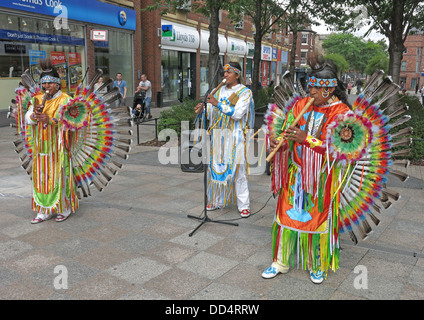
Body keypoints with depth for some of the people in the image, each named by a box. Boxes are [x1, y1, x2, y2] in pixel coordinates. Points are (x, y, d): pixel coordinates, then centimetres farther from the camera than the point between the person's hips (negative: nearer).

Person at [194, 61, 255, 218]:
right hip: (218, 135, 5)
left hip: (235, 137, -5)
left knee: (238, 169, -4)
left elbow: (238, 113, -17)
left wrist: (218, 104, -22)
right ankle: (216, 200, 22)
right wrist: (203, 109, -9)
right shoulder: (220, 91, 13)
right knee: (216, 167, 8)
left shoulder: (245, 92, -4)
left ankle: (243, 205, 5)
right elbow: (212, 111, 13)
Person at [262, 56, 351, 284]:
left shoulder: (341, 113, -7)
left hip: (321, 177, -3)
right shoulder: (301, 105, 4)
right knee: (288, 213, 8)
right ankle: (281, 261, 24)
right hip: (295, 174, 3)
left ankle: (317, 265, 28)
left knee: (318, 217, 7)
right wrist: (277, 142, -19)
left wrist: (307, 139, -25)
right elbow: (287, 133, 4)